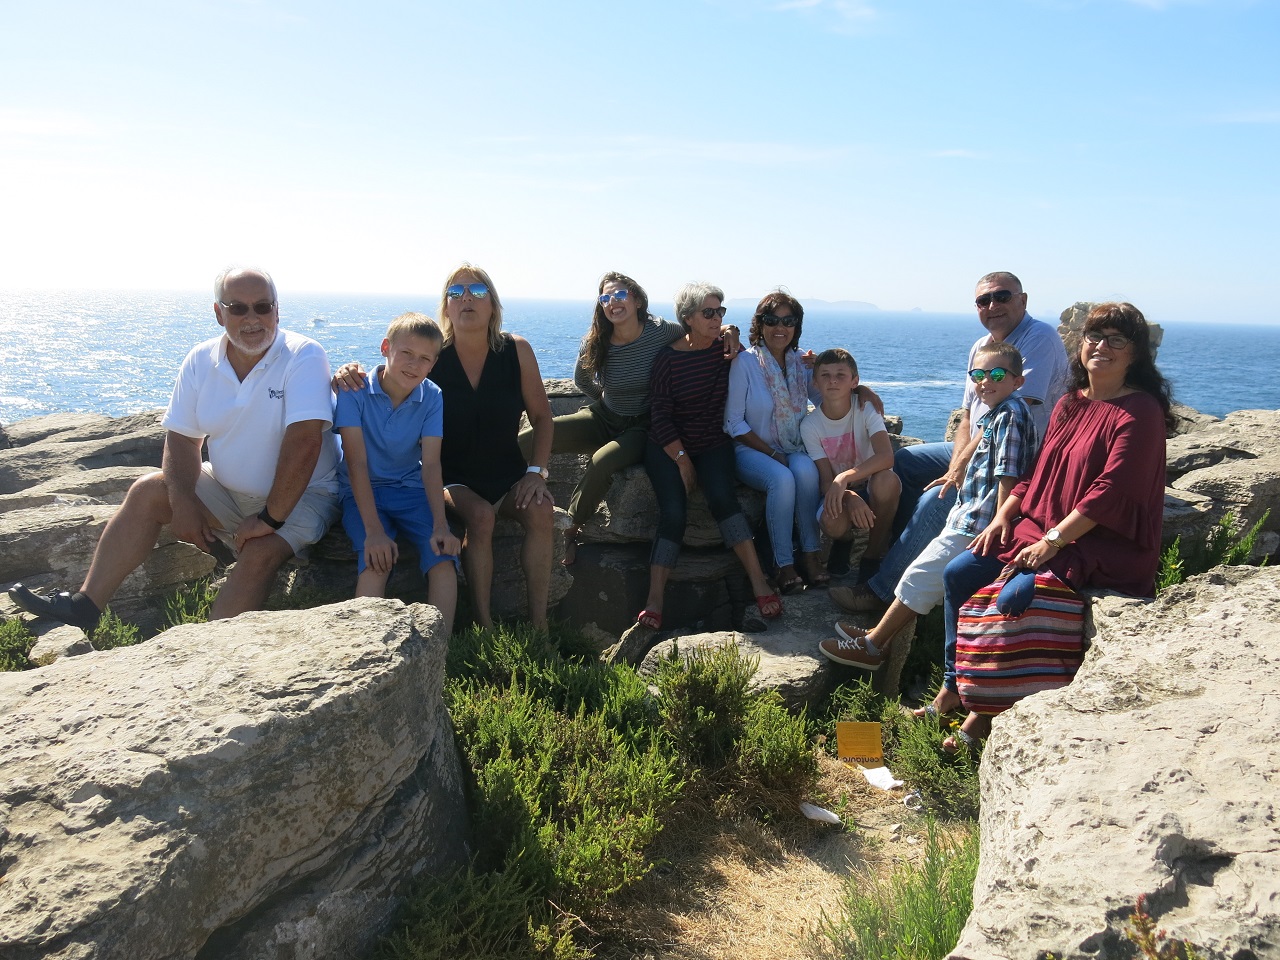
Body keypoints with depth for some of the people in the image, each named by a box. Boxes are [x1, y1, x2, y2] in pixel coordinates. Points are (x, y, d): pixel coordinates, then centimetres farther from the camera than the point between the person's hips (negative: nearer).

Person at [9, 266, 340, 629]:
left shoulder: (304, 357, -21)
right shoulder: (201, 361, -2)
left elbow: (304, 441, -30)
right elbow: (182, 438, 1)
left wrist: (270, 518, -30)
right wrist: (184, 502, -15)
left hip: (299, 495, -6)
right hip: (228, 489, 6)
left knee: (261, 551, -31)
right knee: (148, 491, -6)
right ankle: (84, 607, -2)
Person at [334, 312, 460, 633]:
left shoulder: (432, 398, -5)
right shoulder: (355, 390, -13)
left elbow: (431, 465, -9)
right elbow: (357, 463, -17)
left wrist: (440, 525, -23)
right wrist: (374, 530, -26)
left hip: (411, 488, 2)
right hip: (362, 491, -2)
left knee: (443, 555, -23)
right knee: (376, 559, -30)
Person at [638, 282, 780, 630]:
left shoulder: (727, 348, 1)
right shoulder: (668, 358, -7)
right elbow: (660, 415, -8)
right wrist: (682, 460, -13)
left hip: (714, 444, 2)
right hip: (668, 447, -2)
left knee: (722, 497, -26)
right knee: (673, 511, -21)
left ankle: (759, 582, -25)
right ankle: (654, 602, -21)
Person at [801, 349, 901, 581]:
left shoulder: (865, 409, -13)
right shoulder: (810, 425, -10)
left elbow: (886, 456, -30)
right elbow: (826, 479, -14)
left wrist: (844, 478, -43)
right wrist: (851, 498, -36)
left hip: (871, 486, 0)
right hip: (839, 492, 0)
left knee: (887, 479, -37)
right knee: (832, 521, -36)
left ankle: (874, 553, -12)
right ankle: (844, 540, 6)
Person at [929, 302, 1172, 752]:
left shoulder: (1140, 411, -13)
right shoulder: (1070, 404, 12)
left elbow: (1112, 491, -21)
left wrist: (1054, 540, -23)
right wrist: (1002, 517, 2)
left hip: (1103, 546, -8)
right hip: (1041, 528, 9)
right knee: (958, 574, -3)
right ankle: (954, 688, 7)